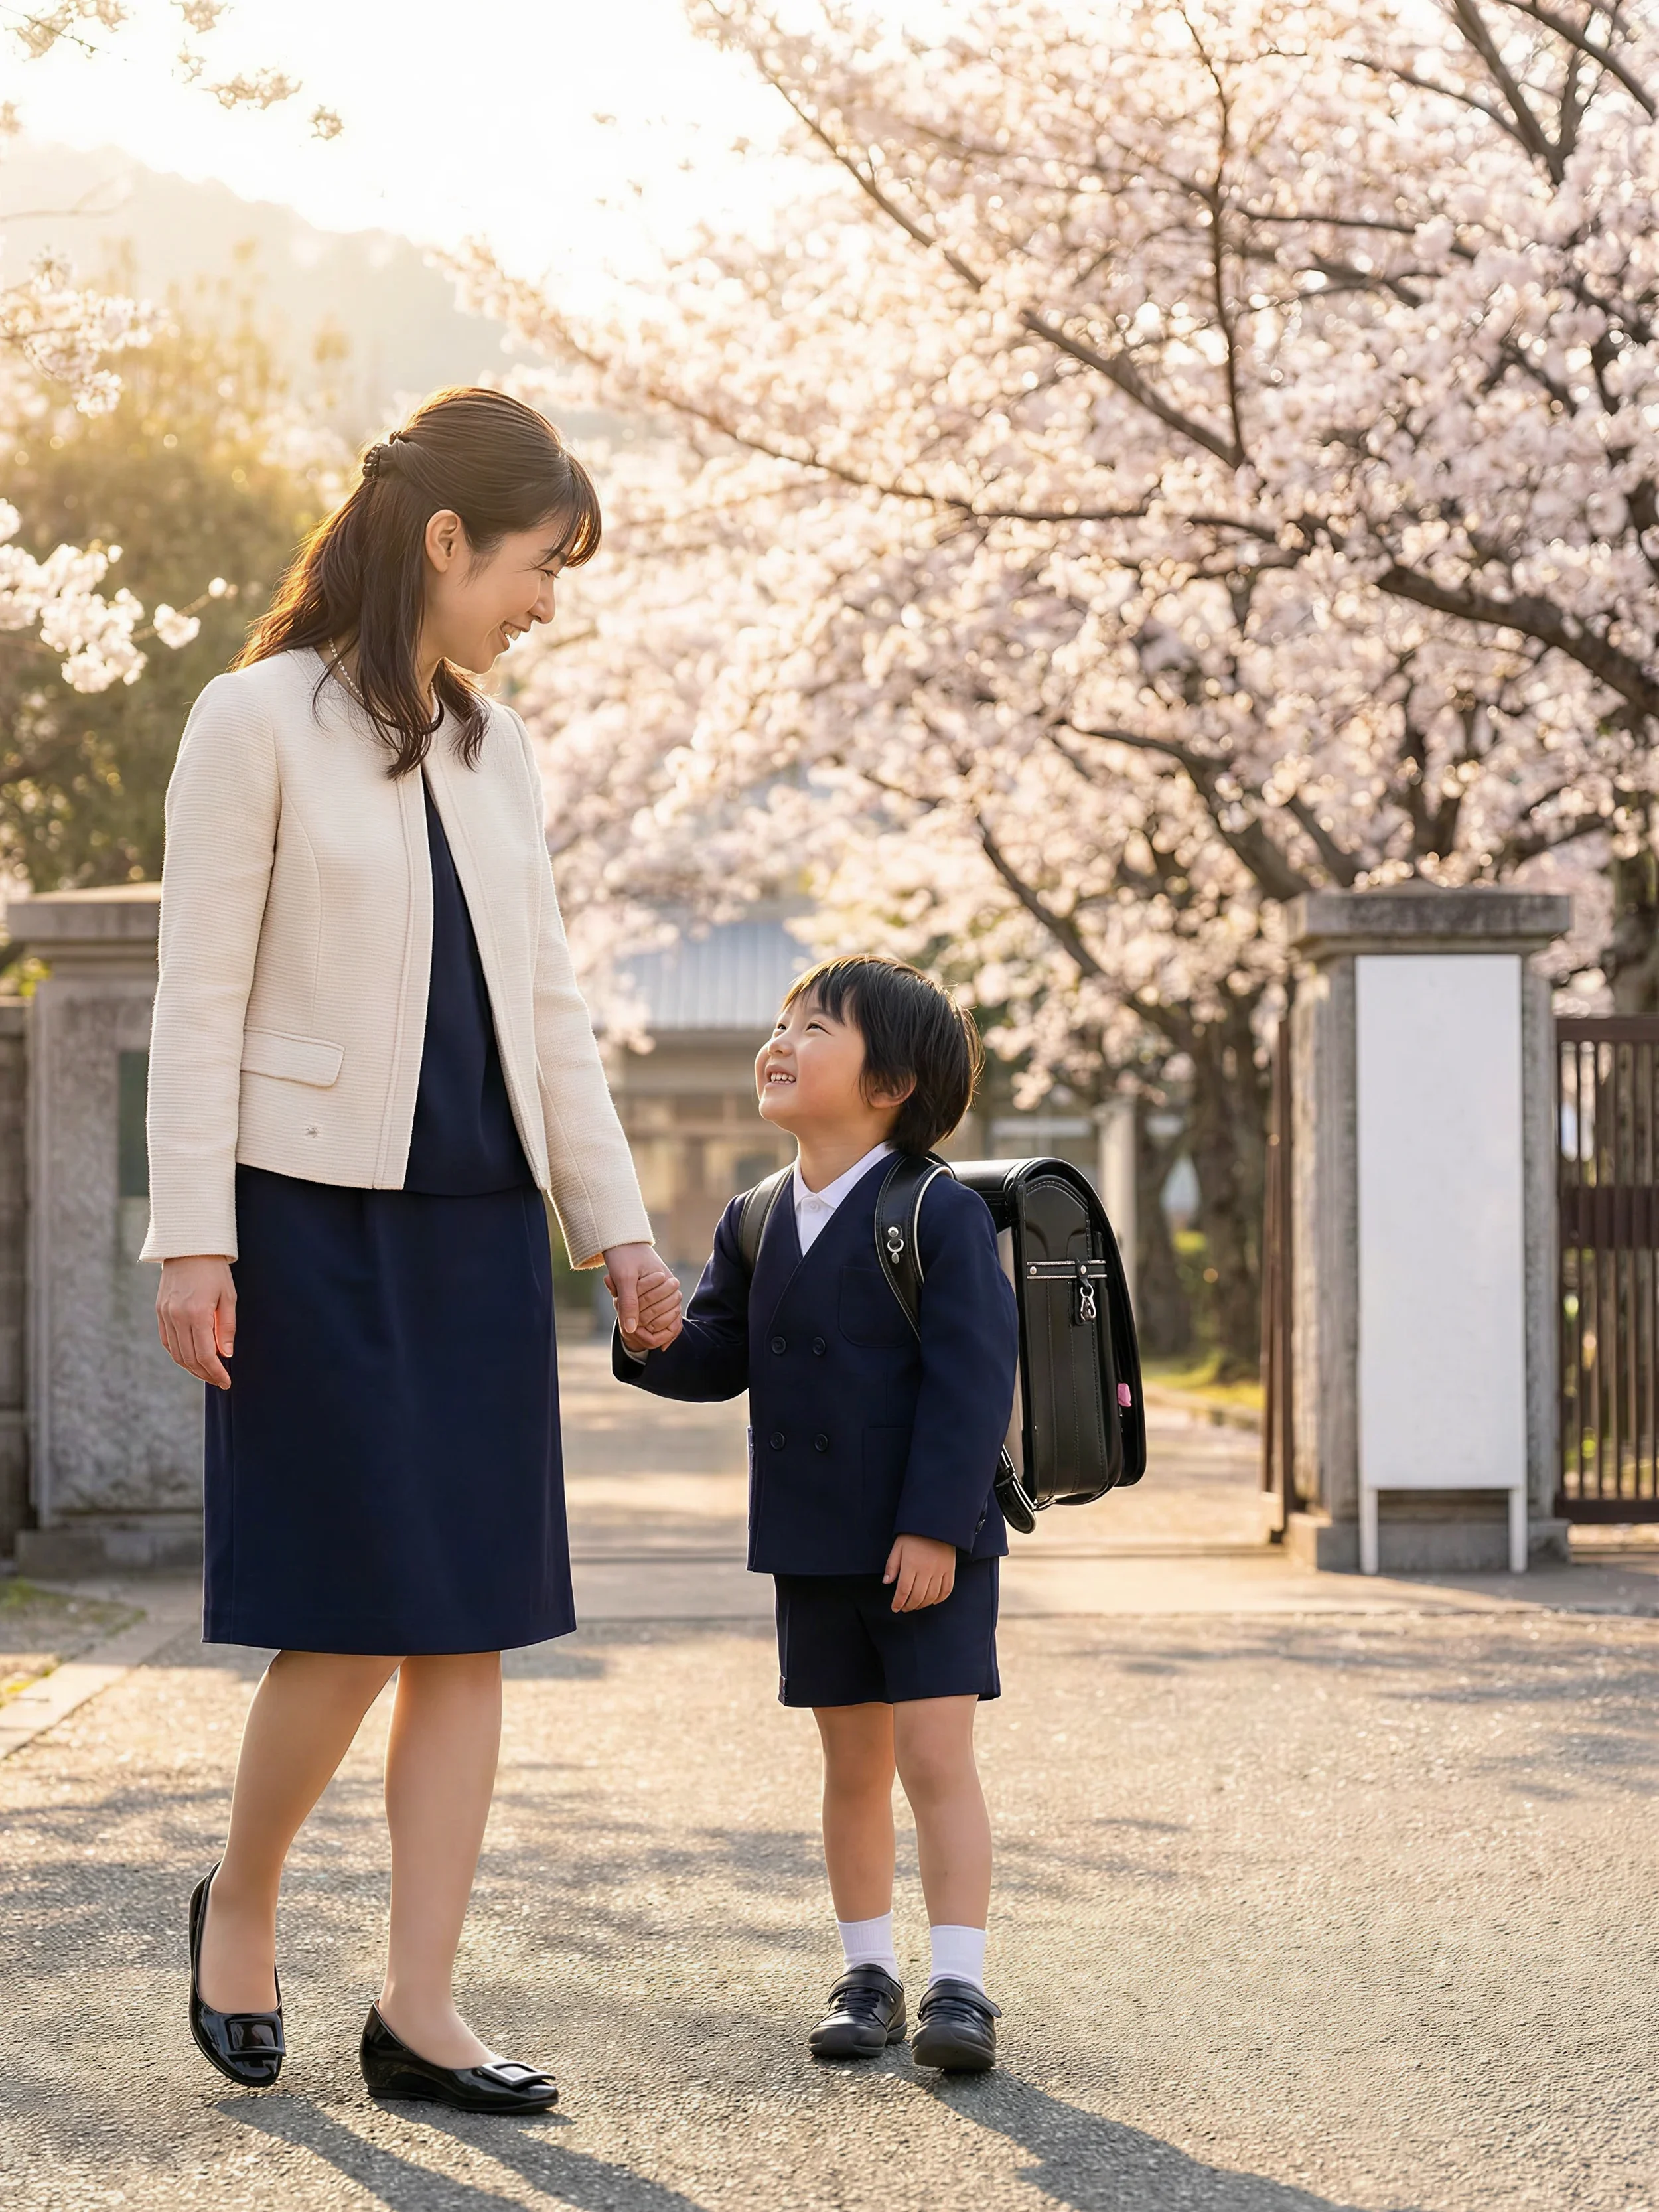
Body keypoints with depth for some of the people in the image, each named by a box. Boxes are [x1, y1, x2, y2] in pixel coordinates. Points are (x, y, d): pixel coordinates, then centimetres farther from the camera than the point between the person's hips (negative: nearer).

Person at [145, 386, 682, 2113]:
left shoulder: (494, 747, 14)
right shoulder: (259, 721, -5)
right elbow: (199, 998, -7)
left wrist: (615, 1221, 12)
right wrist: (191, 1238, -11)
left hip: (480, 1221, 6)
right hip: (317, 1213, -6)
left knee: (473, 1626, 2)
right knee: (359, 1618, -8)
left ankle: (417, 2013, 7)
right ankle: (239, 1902, 19)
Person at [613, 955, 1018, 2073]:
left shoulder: (942, 1215, -12)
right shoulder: (756, 1222, 7)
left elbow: (971, 1378, -16)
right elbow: (725, 1353, 11)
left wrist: (936, 1526, -20)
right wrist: (657, 1339, -11)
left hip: (930, 1546, -6)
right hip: (811, 1548, 6)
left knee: (936, 1756, -8)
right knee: (853, 1767, 13)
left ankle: (961, 1982, -3)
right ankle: (868, 1972, 22)